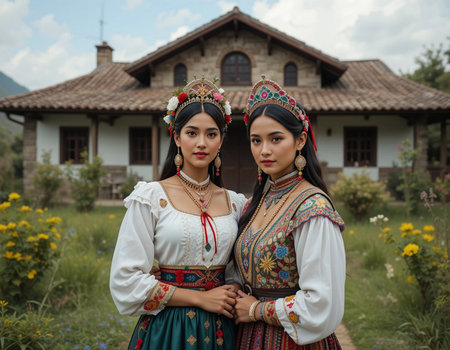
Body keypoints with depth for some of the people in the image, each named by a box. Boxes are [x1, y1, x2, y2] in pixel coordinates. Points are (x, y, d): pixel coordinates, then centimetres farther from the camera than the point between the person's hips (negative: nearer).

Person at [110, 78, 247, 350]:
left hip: (221, 328, 4)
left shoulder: (235, 203, 4)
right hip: (167, 328, -3)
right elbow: (126, 282, -12)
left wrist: (232, 293, -8)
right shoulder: (150, 197, -8)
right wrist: (200, 298, -13)